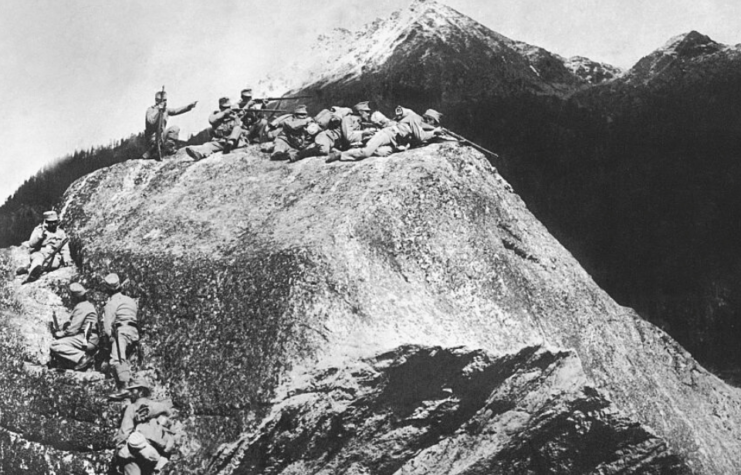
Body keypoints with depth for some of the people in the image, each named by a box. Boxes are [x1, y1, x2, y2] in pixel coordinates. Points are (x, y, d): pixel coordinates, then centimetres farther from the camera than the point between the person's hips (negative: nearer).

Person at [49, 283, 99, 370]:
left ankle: (82, 357, -26)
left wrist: (60, 333, 3)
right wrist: (62, 332, 11)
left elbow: (73, 329, -14)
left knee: (54, 346, -18)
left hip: (86, 340, -10)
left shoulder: (81, 307, -9)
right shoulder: (89, 305, 23)